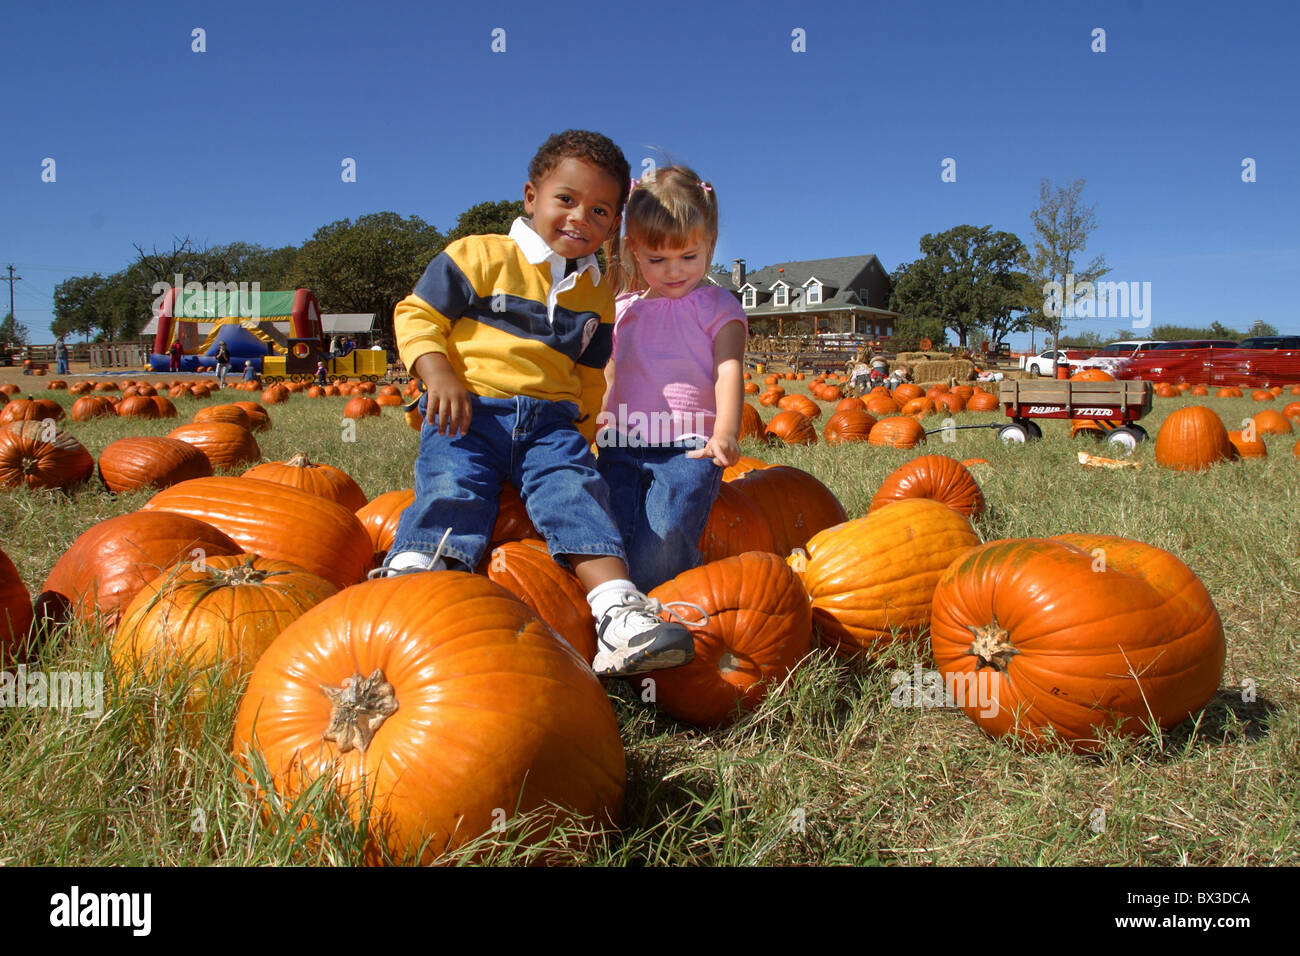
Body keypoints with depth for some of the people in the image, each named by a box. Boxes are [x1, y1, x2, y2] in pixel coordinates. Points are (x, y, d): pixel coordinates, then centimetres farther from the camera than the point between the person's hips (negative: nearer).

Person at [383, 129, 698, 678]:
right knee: (451, 490, -26)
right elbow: (418, 313, 3)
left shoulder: (597, 296, 19)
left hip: (550, 419, 2)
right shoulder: (481, 257, 4)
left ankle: (618, 611, -33)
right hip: (470, 410, -2)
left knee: (576, 493, -21)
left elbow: (589, 377, 27)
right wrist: (440, 375, -13)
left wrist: (580, 437, 18)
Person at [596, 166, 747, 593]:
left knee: (665, 534, -27)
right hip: (621, 447, 4)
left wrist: (725, 433, -22)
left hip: (688, 447, -4)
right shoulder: (623, 310, 20)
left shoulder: (717, 306, 9)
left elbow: (729, 369, -5)